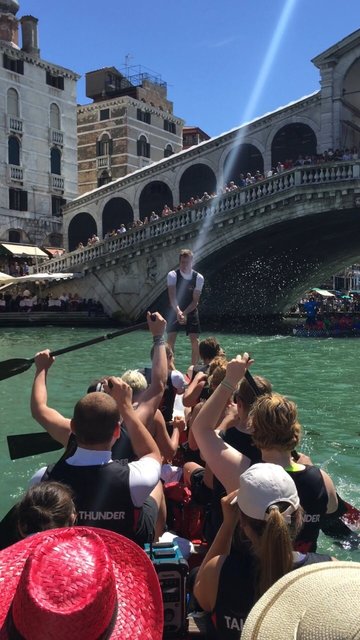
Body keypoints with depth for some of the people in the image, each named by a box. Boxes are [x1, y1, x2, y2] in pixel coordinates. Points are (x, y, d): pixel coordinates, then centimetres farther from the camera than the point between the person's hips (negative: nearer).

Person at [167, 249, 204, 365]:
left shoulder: (198, 277, -11)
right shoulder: (172, 275, -14)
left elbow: (195, 300, -12)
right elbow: (172, 297, -23)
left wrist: (184, 313, -26)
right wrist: (178, 312, -40)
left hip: (191, 311, 1)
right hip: (175, 311, -1)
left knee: (195, 340, -5)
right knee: (170, 339, -9)